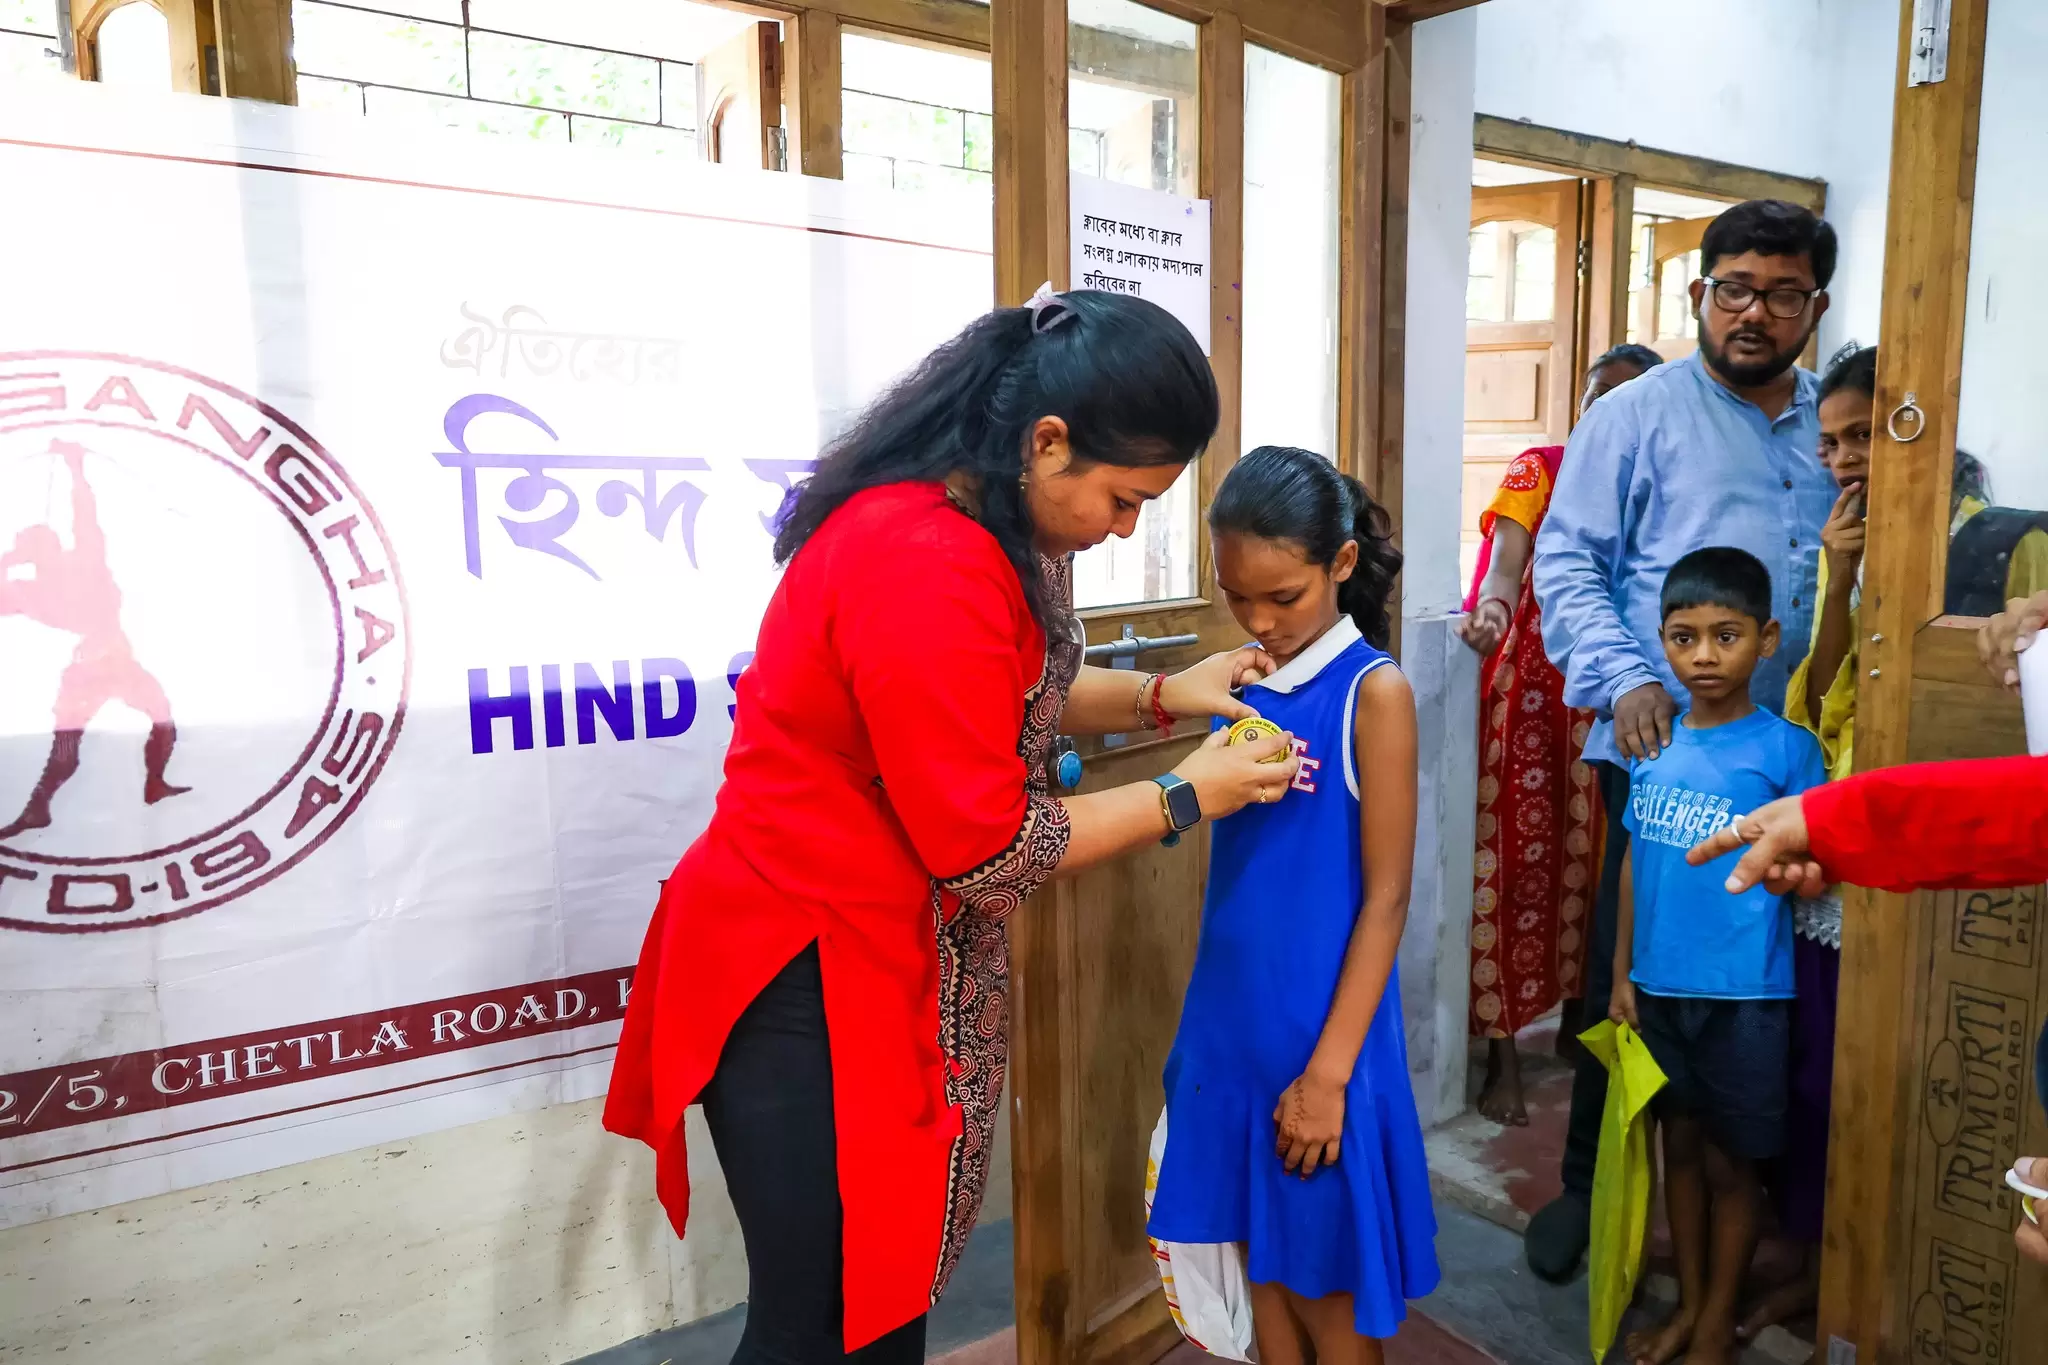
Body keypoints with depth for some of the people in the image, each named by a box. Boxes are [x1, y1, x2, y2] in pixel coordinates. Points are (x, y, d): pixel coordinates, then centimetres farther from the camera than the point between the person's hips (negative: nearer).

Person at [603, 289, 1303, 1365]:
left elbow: (1014, 696, 19)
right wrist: (1184, 797, -10)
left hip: (892, 964, 10)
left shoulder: (972, 524, 5)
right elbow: (986, 851, -22)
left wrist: (1162, 697, 6)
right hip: (815, 990, -9)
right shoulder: (928, 569, -27)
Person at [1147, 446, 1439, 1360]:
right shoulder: (1243, 683, 3)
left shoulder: (1374, 691, -13)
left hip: (1320, 1036, -5)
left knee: (1327, 1290, 13)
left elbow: (1385, 899, -14)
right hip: (1230, 1025, 5)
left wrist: (1328, 1070, -14)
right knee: (1261, 1265, 18)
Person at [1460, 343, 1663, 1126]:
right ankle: (1502, 1055, 3)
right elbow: (1506, 561, -17)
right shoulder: (1539, 469, -1)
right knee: (1514, 856, -5)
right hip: (1527, 680, -3)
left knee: (1591, 855, 8)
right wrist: (1490, 609, -39)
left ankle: (1577, 1020, 28)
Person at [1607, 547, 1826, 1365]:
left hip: (1744, 996, -4)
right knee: (1680, 1145, 18)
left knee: (1730, 1162, 11)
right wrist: (1622, 973, 9)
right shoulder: (1652, 746, 2)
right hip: (1660, 987, 4)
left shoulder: (1784, 748, -11)